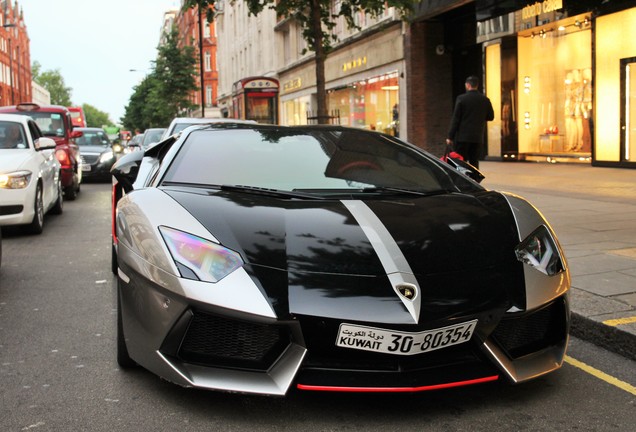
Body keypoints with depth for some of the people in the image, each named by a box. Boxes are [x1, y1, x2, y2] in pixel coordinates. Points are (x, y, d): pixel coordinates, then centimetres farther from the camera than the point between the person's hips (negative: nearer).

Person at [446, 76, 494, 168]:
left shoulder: (461, 98, -7)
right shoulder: (485, 100, 4)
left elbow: (455, 119, -8)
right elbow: (490, 117, 10)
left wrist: (450, 136, -5)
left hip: (462, 137, -3)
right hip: (478, 137, 4)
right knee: (474, 162, 8)